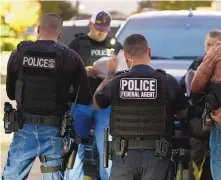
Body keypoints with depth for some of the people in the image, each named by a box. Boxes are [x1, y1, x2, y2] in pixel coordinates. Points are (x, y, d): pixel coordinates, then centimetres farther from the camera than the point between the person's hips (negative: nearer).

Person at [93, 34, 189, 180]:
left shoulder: (117, 81, -4)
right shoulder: (167, 81, -8)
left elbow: (96, 103, 15)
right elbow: (184, 112, 4)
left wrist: (110, 74, 24)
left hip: (125, 153, 1)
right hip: (156, 153, -1)